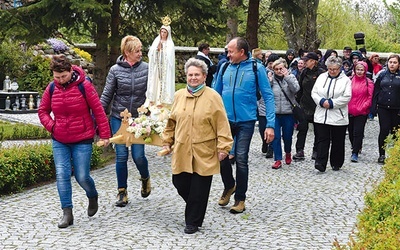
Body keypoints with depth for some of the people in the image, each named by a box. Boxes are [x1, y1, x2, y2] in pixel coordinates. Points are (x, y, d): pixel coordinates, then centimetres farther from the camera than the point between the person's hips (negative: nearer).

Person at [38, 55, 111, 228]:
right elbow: (42, 111, 13)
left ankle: (93, 197, 32)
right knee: (62, 175, -5)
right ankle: (67, 213, 2)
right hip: (59, 142, 4)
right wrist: (51, 125, -4)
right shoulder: (52, 88, 1)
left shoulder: (84, 86, -10)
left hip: (82, 140, -3)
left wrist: (104, 135, -5)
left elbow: (98, 111, -6)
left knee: (82, 176, -1)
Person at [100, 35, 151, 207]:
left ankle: (145, 178, 29)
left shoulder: (146, 68, -2)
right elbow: (106, 95, 0)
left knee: (138, 155, -3)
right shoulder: (115, 70, -4)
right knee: (121, 155, 1)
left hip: (139, 119, 0)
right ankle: (122, 192, 16)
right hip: (119, 118, 0)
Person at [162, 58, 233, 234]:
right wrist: (167, 141, 15)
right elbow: (172, 121, 16)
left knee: (199, 189, 1)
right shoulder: (179, 95, 9)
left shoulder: (212, 97, -5)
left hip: (204, 153, -4)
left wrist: (223, 147, -11)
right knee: (179, 183, 6)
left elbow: (222, 124, -7)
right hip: (182, 151, 4)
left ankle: (193, 222, 18)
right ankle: (195, 210, 34)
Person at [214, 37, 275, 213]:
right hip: (225, 120, 3)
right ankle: (229, 186, 31)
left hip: (246, 121, -3)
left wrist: (270, 124, -14)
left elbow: (268, 96, -7)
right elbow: (216, 94, 13)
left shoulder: (256, 68, -6)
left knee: (241, 159, 2)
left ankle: (240, 199, 18)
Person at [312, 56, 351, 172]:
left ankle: (336, 164, 20)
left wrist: (331, 103, -16)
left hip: (338, 117, -2)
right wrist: (321, 101, -11)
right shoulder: (321, 77, 9)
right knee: (322, 140, -3)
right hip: (321, 116, 2)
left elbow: (346, 97, -9)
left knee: (337, 142, 8)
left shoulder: (345, 80, -1)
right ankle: (320, 163, -7)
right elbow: (314, 93, 7)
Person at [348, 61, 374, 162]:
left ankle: (355, 153, -2)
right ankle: (356, 147, 34)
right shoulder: (350, 80, 3)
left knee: (358, 132, -6)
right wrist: (347, 106, 0)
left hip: (362, 112, -3)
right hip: (350, 111, 3)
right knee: (351, 132, 13)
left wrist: (362, 107, -10)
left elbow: (370, 98, -3)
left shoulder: (368, 82, -3)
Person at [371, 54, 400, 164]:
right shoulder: (382, 74, 5)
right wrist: (373, 108, 0)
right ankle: (381, 154, 8)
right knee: (384, 130, -3)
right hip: (383, 108, 1)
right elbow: (376, 91, 5)